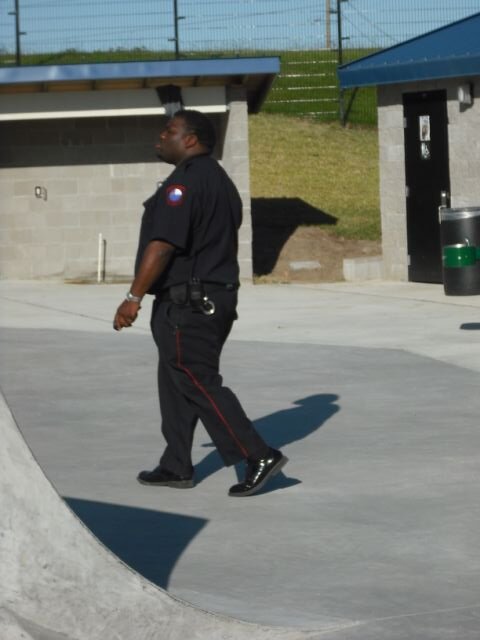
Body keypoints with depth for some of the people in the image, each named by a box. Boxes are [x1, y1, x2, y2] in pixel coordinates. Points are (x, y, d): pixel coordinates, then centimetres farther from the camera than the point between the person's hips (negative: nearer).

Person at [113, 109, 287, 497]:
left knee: (200, 385, -8)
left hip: (185, 302, -10)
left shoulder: (185, 181, -16)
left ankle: (259, 457, -12)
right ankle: (176, 467, 17)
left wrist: (134, 297, -21)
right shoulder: (220, 181, 17)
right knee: (177, 383, 14)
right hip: (218, 296, 10)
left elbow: (163, 244, -23)